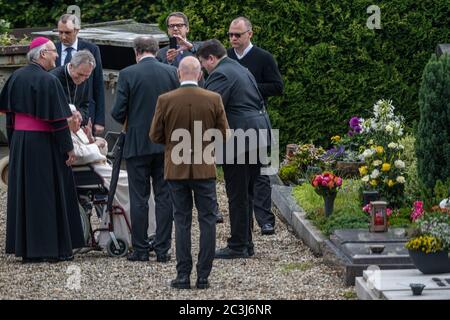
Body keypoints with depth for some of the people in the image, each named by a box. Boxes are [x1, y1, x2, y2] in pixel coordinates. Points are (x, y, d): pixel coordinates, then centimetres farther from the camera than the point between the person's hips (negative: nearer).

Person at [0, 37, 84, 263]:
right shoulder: (47, 81, -15)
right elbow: (57, 118, -15)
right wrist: (68, 148, -9)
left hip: (19, 142, 7)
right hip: (43, 142, -6)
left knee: (24, 192, 10)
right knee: (48, 194, 1)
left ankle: (25, 248, 12)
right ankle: (52, 248, 3)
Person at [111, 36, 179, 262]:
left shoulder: (128, 74, -8)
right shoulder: (171, 72, 0)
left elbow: (118, 113, -8)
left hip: (137, 144, -2)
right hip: (166, 144, 2)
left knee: (139, 199, 3)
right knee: (164, 197, 7)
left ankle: (140, 250, 5)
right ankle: (162, 250, 7)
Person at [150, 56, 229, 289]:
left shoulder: (165, 100, -8)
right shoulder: (213, 100, -8)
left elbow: (155, 136, -2)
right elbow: (223, 134, -1)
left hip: (176, 169, 0)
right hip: (205, 168, 0)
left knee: (182, 222, 7)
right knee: (207, 220, 7)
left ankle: (183, 276, 5)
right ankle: (203, 276, 4)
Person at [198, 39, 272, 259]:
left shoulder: (220, 75, -12)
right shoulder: (242, 70, 19)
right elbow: (259, 102, 24)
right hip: (257, 139, 10)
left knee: (238, 195, -4)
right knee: (246, 193, 15)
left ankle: (238, 246, 0)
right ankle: (246, 243, 20)